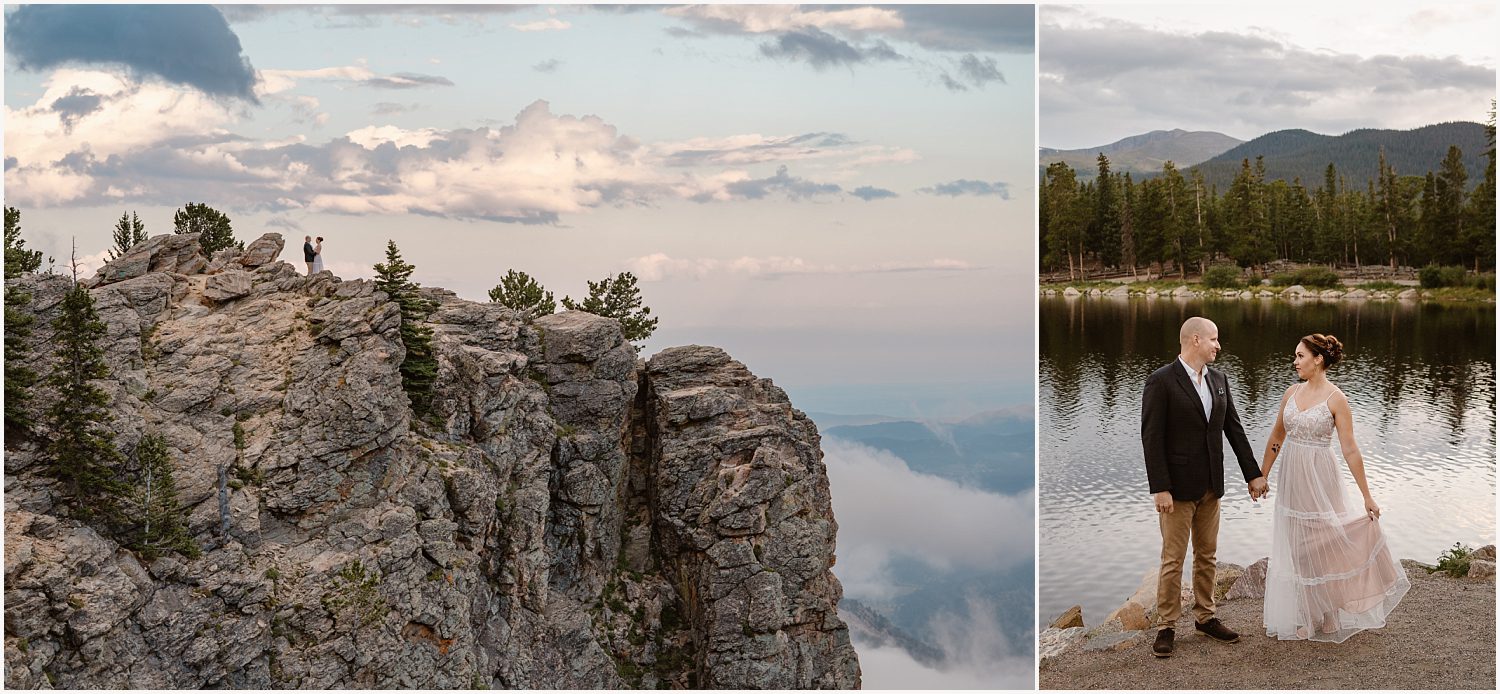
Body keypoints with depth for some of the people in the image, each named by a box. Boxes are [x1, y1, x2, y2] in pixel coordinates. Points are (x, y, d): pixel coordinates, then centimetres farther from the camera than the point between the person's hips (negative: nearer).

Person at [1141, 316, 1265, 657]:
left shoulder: (1219, 379, 6)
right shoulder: (1161, 381, -14)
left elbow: (1234, 428, 11)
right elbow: (1151, 437, -16)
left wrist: (1253, 473, 9)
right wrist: (1159, 489, -19)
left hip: (1210, 486, 6)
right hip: (1177, 486, -6)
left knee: (1207, 555, 14)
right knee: (1173, 559, 0)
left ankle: (1205, 616, 26)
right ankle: (1167, 626, 9)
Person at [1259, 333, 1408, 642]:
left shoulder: (1335, 399, -12)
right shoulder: (1291, 393, 4)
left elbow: (1350, 450, -12)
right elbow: (1276, 437, 14)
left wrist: (1367, 496, -10)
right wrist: (1262, 476, 18)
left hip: (1319, 479, -5)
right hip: (1290, 477, 5)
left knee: (1322, 545, 3)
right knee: (1295, 548, 12)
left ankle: (1324, 615, 19)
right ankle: (1303, 614, 26)